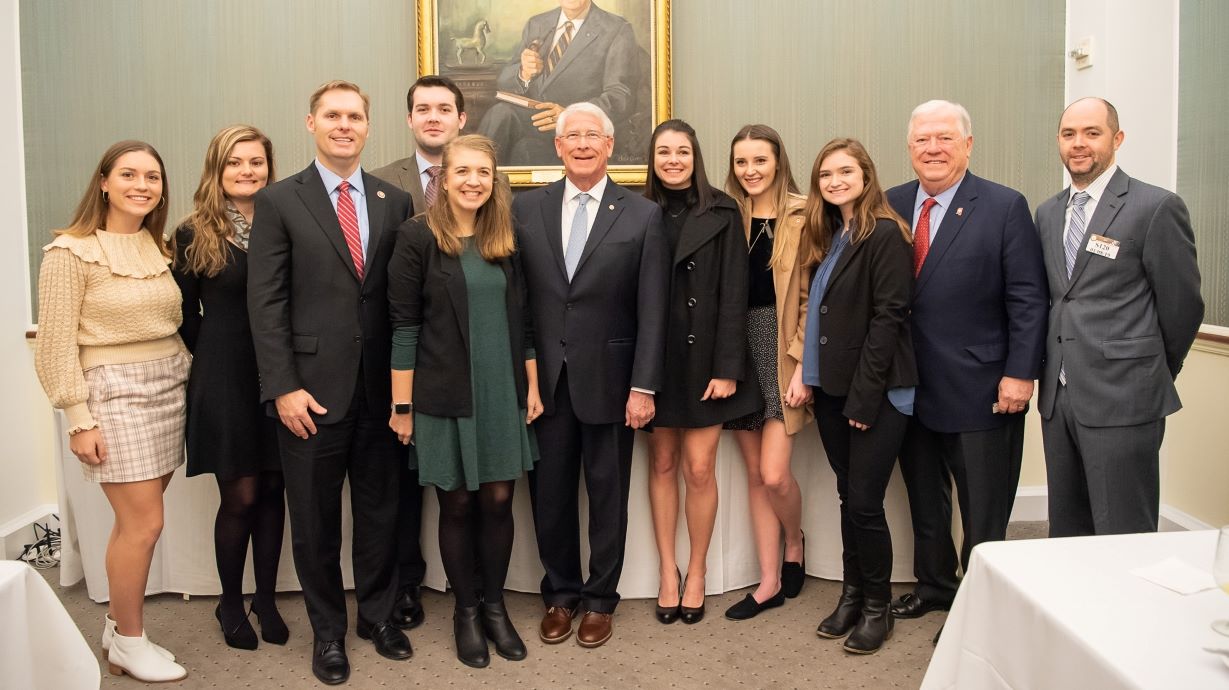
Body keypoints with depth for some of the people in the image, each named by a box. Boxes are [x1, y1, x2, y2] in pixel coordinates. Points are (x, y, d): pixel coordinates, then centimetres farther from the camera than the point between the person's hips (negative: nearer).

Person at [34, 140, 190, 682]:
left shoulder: (159, 247, 10)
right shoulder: (70, 252, -9)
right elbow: (55, 345, -10)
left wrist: (185, 374, 4)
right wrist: (79, 420, -13)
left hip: (169, 387, 6)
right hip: (114, 391, -6)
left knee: (134, 522, 10)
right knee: (145, 524, -5)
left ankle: (117, 628, 26)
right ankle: (129, 643, 14)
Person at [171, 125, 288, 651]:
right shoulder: (194, 235, -1)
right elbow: (185, 316, 6)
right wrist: (216, 356, 7)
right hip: (225, 380, -2)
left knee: (272, 490, 9)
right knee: (239, 496, 3)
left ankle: (267, 599, 24)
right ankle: (230, 602, 22)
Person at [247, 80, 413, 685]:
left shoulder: (395, 202, 7)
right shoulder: (279, 201, 0)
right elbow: (266, 302, -5)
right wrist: (283, 387, -11)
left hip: (381, 387, 2)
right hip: (312, 389, -2)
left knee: (380, 510, 13)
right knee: (315, 518, 9)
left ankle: (378, 615, 32)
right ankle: (328, 631, 28)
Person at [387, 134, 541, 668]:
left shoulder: (506, 237, 6)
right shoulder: (418, 236, -6)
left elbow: (520, 317, 9)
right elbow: (404, 326, -7)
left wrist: (532, 387, 7)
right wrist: (402, 404, -7)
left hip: (503, 393, 3)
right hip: (445, 396, -3)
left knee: (498, 502, 8)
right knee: (457, 506, 8)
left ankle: (494, 606, 27)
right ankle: (465, 611, 26)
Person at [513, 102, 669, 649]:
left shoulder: (643, 215, -2)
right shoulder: (526, 208, 4)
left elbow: (651, 310, -4)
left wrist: (643, 387, -9)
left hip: (608, 378, -1)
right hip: (543, 377, 2)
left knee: (607, 493, 10)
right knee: (549, 491, 11)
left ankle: (600, 599, 27)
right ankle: (561, 593, 30)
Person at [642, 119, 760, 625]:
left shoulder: (722, 213, -1)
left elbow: (733, 294, -4)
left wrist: (727, 368, -10)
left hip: (704, 355, -2)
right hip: (655, 356, 2)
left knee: (699, 469, 0)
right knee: (663, 465, 9)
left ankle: (696, 573, 19)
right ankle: (668, 572, 22)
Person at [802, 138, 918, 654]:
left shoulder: (885, 234, -11)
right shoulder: (828, 236, 12)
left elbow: (888, 317, -16)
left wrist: (864, 397, -17)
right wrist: (814, 378, 4)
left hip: (874, 393, -7)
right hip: (833, 389, 7)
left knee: (865, 503, -1)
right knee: (848, 497, 14)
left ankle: (877, 608, 16)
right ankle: (852, 595, 27)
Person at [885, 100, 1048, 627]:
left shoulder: (1005, 207, -6)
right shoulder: (891, 206, 5)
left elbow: (1028, 298, -8)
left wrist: (1020, 373, -13)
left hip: (980, 387, -4)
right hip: (911, 387, 5)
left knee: (983, 512, 7)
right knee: (925, 501, 19)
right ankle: (933, 586, 37)